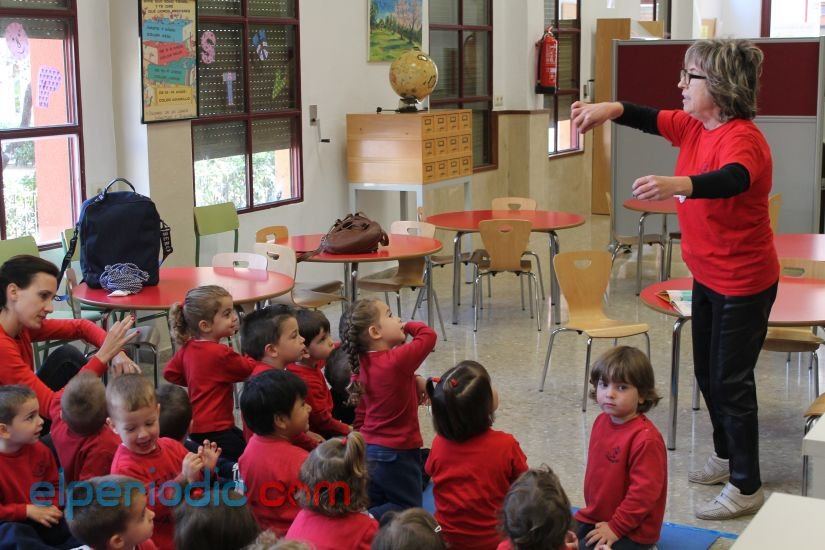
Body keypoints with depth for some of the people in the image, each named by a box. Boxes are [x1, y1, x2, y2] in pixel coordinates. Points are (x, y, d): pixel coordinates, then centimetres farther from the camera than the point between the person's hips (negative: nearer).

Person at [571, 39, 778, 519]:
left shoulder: (742, 138, -26)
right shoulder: (694, 127, 0)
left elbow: (732, 179, -46)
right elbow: (651, 119, 11)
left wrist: (678, 184, -64)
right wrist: (611, 109, -10)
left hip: (743, 281, -9)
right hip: (708, 275, 9)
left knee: (731, 381, -2)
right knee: (708, 372, 19)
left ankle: (747, 487, 10)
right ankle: (727, 456, 38)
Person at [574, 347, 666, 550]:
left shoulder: (646, 439, -26)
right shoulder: (601, 422, 1)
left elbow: (644, 491, -25)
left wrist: (616, 527, -20)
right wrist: (591, 511, 16)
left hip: (632, 531, -8)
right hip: (594, 517, 8)